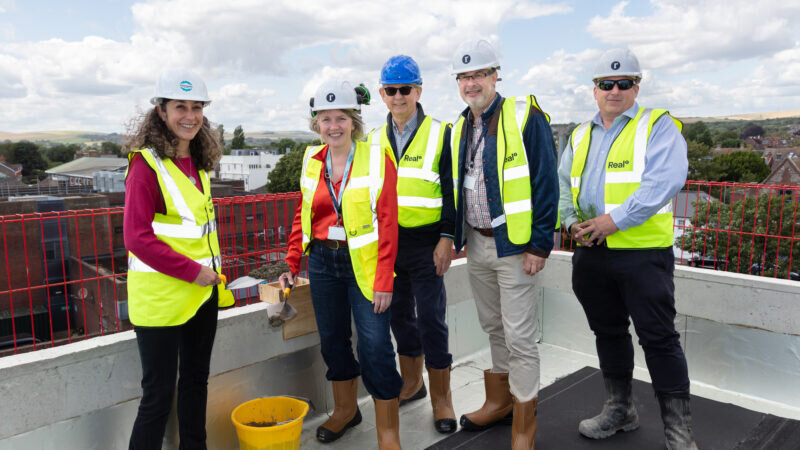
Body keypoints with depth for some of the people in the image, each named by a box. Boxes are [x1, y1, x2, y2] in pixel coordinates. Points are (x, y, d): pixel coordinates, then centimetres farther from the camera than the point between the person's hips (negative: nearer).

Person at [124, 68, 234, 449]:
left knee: (196, 379, 19)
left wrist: (213, 274, 12)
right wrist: (192, 271, -19)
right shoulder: (147, 164, -13)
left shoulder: (198, 164, 9)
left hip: (202, 292, 8)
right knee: (159, 393, 1)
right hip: (160, 296, -7)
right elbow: (137, 237, -18)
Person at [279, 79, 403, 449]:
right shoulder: (312, 161, 7)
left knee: (375, 347, -5)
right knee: (332, 339, 15)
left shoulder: (376, 158, -8)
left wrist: (384, 280, -15)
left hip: (363, 264, -5)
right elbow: (302, 215, 14)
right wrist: (292, 264, 8)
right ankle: (346, 409, 39)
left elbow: (387, 221, -11)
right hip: (322, 262, 5)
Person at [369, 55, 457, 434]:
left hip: (425, 244, -5)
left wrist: (446, 239, -12)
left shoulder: (440, 134, -3)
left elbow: (452, 192, -6)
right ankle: (411, 383, 32)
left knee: (431, 319, 0)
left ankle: (441, 397, 15)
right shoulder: (375, 140, 11)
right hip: (386, 243, 5)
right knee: (400, 315, 14)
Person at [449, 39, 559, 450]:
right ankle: (500, 401, 36)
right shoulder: (459, 128, 11)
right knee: (493, 327, 19)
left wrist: (539, 244, -16)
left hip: (513, 246, -6)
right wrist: (455, 237, 14)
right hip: (475, 245, 7)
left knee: (520, 337, -1)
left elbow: (545, 183, -12)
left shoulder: (525, 117, -9)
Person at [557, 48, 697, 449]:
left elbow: (665, 180, -17)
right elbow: (563, 184, 16)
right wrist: (572, 222, -3)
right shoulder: (580, 136, 15)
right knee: (608, 332, 15)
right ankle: (619, 409, 31)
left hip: (643, 253, -6)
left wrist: (615, 219, -22)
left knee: (659, 338, -1)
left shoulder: (658, 126, -2)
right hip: (591, 252, 6)